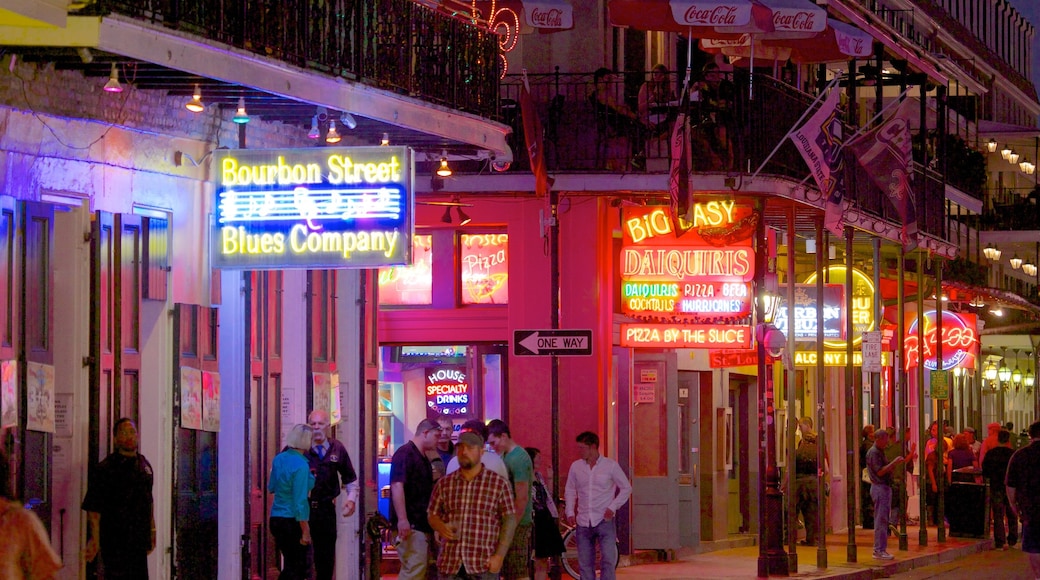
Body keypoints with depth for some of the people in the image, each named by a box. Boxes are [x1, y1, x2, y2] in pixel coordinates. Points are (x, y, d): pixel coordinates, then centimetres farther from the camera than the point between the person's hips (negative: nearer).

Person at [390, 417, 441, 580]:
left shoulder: (423, 458, 18)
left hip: (422, 524, 10)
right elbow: (397, 486, -22)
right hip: (410, 524, -10)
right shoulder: (405, 454, -12)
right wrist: (402, 519, -29)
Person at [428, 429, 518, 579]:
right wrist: (441, 527, -6)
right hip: (450, 565, 3)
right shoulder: (444, 483, 11)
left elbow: (509, 520, 1)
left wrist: (499, 556, -7)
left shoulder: (498, 483, 2)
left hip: (484, 566, -3)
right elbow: (432, 514, 18)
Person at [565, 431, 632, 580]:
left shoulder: (610, 465, -2)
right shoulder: (576, 466, 6)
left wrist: (613, 507, -8)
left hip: (604, 521, -3)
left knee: (608, 561, -11)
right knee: (585, 564, 4)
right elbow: (570, 491, 15)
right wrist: (570, 512, 2)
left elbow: (626, 488, 4)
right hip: (583, 523, 3)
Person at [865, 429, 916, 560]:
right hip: (879, 487, -10)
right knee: (881, 520, -9)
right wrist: (894, 462, -19)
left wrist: (896, 462, 10)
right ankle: (879, 551, -7)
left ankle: (880, 549, 15)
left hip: (885, 487, 10)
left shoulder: (880, 452, 18)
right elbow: (880, 471, -20)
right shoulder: (873, 453, -14)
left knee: (882, 520, 11)